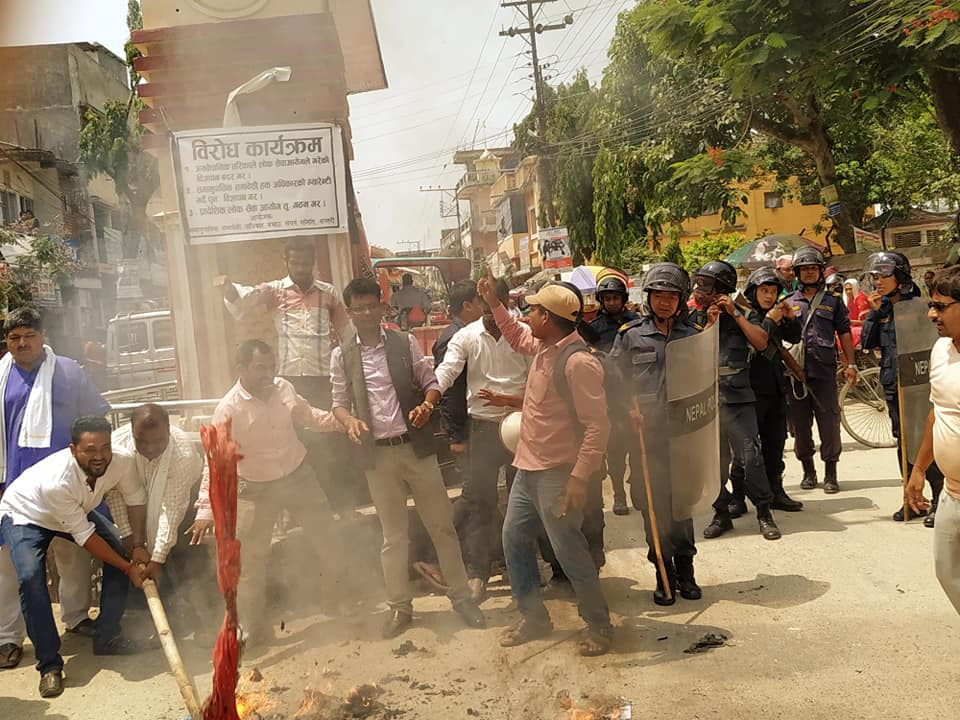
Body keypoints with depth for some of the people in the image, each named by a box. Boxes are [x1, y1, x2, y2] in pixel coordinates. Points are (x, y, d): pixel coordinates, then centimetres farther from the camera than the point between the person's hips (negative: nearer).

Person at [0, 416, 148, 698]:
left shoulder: (122, 463, -30)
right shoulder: (56, 482, -43)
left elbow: (136, 499, -8)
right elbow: (84, 535, -32)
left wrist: (138, 546, -16)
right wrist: (128, 568, -26)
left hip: (78, 510, 6)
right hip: (24, 516, -5)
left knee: (123, 555, -5)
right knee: (30, 577, -27)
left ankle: (107, 637, 10)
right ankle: (49, 664, -13)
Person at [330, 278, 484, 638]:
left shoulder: (405, 343, 2)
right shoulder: (342, 356, 4)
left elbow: (430, 382, 5)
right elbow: (340, 403, 7)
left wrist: (426, 404, -16)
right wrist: (350, 421, -15)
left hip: (416, 447, 0)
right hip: (378, 454, 1)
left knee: (442, 524, 6)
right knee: (393, 534, 10)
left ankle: (461, 595, 20)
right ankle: (400, 607, 24)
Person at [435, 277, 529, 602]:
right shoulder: (466, 337, -2)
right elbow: (446, 371, -13)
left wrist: (511, 399, -19)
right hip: (483, 426, 0)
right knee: (479, 501, 2)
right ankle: (477, 572, 10)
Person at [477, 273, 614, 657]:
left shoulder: (577, 361, -23)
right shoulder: (543, 346, 5)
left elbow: (597, 425, -24)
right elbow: (517, 336, 31)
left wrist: (579, 478, -27)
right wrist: (494, 303, 21)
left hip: (557, 474, -10)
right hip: (529, 467, 10)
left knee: (569, 552, 0)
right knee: (514, 539, 17)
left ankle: (599, 625, 21)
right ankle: (533, 616, 32)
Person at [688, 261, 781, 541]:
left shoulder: (744, 315, 7)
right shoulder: (693, 319, 10)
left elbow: (761, 342, -9)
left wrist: (736, 313, -9)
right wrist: (710, 324, -7)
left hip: (738, 398, -2)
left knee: (750, 457, -8)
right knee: (714, 460, 8)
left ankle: (764, 513, 7)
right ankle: (721, 513, 21)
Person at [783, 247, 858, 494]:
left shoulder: (833, 301, 11)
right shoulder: (788, 303, 12)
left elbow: (844, 333, 10)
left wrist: (851, 364, 4)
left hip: (824, 371, -1)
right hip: (795, 371, 1)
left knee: (829, 423, -3)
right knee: (800, 424, 7)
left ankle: (830, 474, 7)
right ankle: (808, 471, 20)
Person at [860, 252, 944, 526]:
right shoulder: (881, 307, 9)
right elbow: (867, 343, 3)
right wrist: (874, 312, -6)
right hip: (892, 383, 6)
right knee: (903, 441, 11)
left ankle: (939, 500, 7)